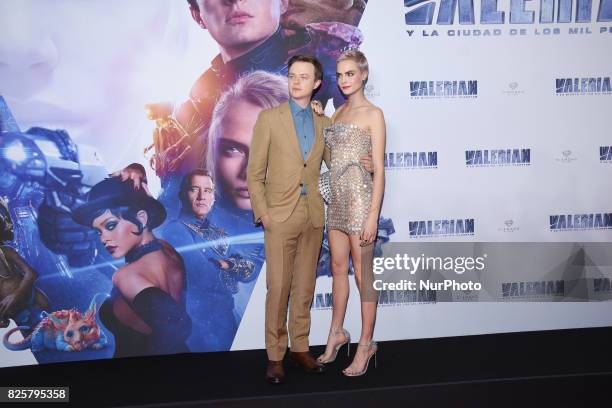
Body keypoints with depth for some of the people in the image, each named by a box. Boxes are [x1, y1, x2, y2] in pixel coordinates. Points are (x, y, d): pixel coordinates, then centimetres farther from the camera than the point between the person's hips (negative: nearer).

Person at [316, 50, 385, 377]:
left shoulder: (373, 114, -6)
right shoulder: (338, 113, 14)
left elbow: (379, 170, -11)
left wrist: (373, 217, -15)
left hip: (360, 200, -7)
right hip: (336, 200, 7)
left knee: (363, 275, 2)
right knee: (338, 269, 16)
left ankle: (366, 344, 16)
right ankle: (337, 333, 32)